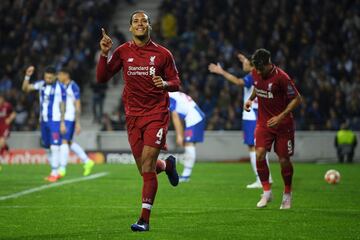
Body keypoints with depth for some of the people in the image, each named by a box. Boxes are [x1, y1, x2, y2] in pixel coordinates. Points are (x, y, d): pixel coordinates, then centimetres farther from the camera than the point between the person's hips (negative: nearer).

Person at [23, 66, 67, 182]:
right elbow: (25, 88, 3)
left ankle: (54, 173, -7)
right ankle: (56, 172, 18)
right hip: (44, 120, 6)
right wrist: (27, 76, -12)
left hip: (55, 121, -6)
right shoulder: (41, 84, 5)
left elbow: (62, 106, -7)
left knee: (55, 147, -11)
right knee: (48, 147, 9)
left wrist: (62, 123, -9)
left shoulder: (59, 88, -10)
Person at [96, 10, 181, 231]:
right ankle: (167, 165, 44)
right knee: (145, 169, 7)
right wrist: (104, 54, -10)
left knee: (147, 166, -13)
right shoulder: (123, 52, 5)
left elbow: (176, 83, 6)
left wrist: (165, 84, -16)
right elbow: (102, 78, 3)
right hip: (133, 116, 3)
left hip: (157, 114, -3)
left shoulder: (162, 54, 0)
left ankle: (144, 220, -10)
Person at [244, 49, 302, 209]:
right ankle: (267, 192, 0)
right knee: (259, 155, -14)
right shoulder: (256, 73, -2)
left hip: (283, 124, -4)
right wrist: (250, 99, 5)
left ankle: (287, 194, 22)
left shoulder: (281, 77, -20)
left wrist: (281, 117, -21)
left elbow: (297, 99, -14)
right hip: (263, 122, 4)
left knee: (284, 160, 1)